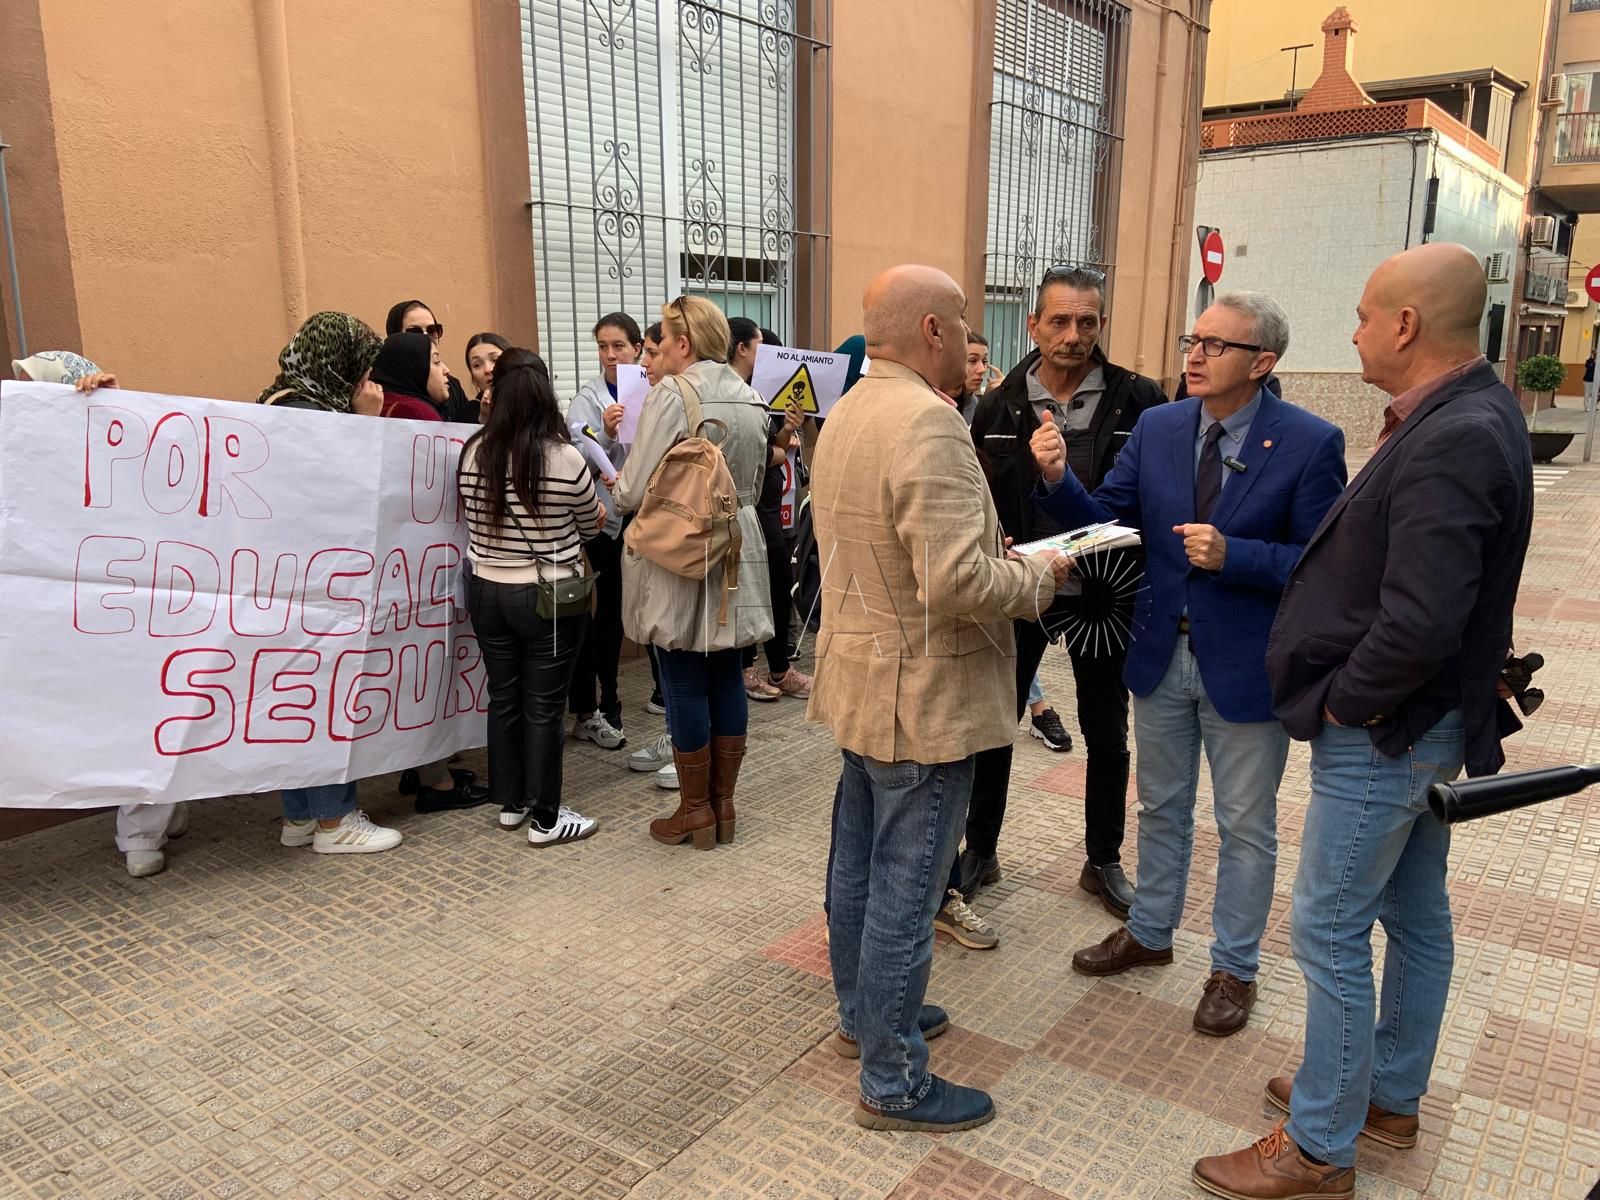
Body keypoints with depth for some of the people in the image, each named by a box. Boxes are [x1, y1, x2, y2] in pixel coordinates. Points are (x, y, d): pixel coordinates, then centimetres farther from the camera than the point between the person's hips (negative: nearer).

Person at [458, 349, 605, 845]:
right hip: (549, 598, -4)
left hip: (486, 591, 4)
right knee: (543, 705, 4)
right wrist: (580, 517, 22)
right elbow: (592, 524, -1)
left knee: (503, 697, 16)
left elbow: (471, 520, 10)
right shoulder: (565, 458, -17)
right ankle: (545, 818, 14)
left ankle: (511, 802, 29)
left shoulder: (471, 453, -5)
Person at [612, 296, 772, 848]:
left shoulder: (671, 393, -14)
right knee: (726, 675, 12)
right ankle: (723, 802, 23)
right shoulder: (751, 399, 7)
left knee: (685, 683, 3)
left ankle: (695, 810, 14)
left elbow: (635, 492, -15)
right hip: (735, 554, 7)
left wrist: (616, 487, 6)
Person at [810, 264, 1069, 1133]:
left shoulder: (846, 413, 8)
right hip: (921, 695, -10)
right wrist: (1037, 575, -11)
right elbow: (956, 581, -30)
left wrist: (999, 558, 13)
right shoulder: (928, 422, -23)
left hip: (858, 676, 10)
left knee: (858, 860, 21)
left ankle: (863, 1012, 40)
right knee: (906, 887, 2)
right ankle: (894, 1084, 17)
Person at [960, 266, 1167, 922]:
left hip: (1103, 592, 0)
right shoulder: (999, 406, -3)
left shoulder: (1139, 400, -7)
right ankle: (980, 849, 32)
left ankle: (1103, 861, 32)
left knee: (1107, 736, 13)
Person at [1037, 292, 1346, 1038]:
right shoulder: (1156, 427, -1)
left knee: (1245, 826, 12)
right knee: (1160, 807, 21)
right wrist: (1058, 479, -21)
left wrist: (1233, 555, -27)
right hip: (1161, 654, 4)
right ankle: (1149, 933, 42)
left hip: (1246, 666, -4)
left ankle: (1234, 968, 32)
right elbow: (1106, 522, -3)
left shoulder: (1310, 443, -14)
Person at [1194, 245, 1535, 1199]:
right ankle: (1390, 1096, 39)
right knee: (1416, 914, 20)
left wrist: (1341, 703, -17)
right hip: (1429, 721, 10)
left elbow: (1421, 622, -32)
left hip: (1383, 731, -10)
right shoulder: (1474, 413, 6)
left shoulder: (1450, 442, -26)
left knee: (1331, 931, 2)